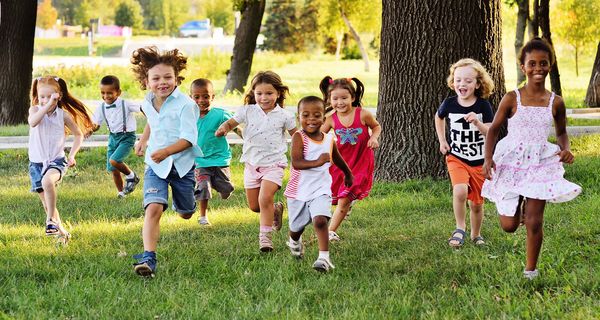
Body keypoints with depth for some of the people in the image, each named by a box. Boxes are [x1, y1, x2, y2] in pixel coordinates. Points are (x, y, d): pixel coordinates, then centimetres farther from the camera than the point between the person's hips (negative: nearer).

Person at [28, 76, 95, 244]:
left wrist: (72, 155, 2)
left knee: (47, 181, -36)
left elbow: (79, 134, 11)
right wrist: (47, 106, -33)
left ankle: (51, 220, -27)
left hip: (56, 160, -2)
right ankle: (61, 232, 25)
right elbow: (32, 122, -28)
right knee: (46, 203, 7)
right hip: (37, 162, 2)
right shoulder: (35, 110, -3)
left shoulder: (63, 114, -2)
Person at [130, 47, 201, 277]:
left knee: (185, 214, 18)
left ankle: (188, 198, 57)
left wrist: (166, 151, -39)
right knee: (153, 207, -22)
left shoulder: (185, 104, -19)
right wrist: (143, 140, 24)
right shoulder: (148, 103, 1)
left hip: (182, 164, -2)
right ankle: (148, 258, -28)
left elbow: (189, 138, -26)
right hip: (155, 165, 2)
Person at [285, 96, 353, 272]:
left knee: (320, 220, -23)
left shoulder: (329, 140, 0)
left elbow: (338, 160, 22)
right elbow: (296, 163, -26)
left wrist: (348, 174, 38)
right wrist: (318, 162, -39)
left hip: (321, 190, 1)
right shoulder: (299, 137, -14)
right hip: (298, 191, -1)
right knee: (296, 226, 17)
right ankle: (295, 242, 51)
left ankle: (324, 257, -20)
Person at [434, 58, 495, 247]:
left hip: (479, 161, 1)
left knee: (476, 203, 11)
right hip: (456, 158, 0)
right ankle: (460, 228, -8)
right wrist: (442, 141, 10)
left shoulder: (483, 106, -10)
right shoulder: (449, 104, -6)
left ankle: (476, 234, 36)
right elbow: (438, 117, 17)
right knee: (460, 191, -28)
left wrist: (477, 122, -32)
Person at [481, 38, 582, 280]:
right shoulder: (512, 99, -6)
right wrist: (488, 158, -14)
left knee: (534, 222, -4)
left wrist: (566, 149, -6)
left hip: (540, 163, 1)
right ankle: (518, 204, 40)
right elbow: (493, 129, 0)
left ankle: (530, 270, 14)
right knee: (509, 226, 4)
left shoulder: (555, 103, 0)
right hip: (511, 162, -1)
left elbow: (561, 132, 15)